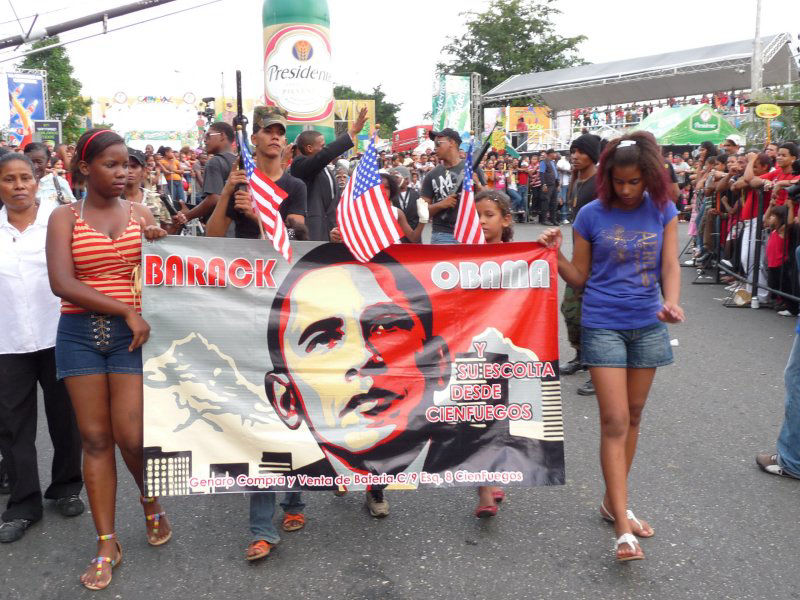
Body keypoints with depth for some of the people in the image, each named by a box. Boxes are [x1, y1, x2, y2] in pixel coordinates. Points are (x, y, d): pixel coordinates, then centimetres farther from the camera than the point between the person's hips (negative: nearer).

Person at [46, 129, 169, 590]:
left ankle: (152, 504, 26)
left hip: (132, 334, 0)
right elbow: (62, 283, -12)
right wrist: (126, 311, -16)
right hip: (79, 334, 0)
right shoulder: (65, 217, 1)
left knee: (131, 436, -5)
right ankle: (107, 544, 15)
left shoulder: (140, 213, 7)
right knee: (95, 439, 4)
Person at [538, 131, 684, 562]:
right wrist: (555, 254, -17)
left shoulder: (663, 211, 1)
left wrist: (671, 301, -24)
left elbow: (670, 266, -4)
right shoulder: (592, 215, -5)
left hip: (648, 326, 4)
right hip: (603, 326, -3)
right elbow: (579, 277, 1)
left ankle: (613, 502, 30)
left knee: (633, 418, 13)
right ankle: (623, 528, -4)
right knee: (614, 422, -7)